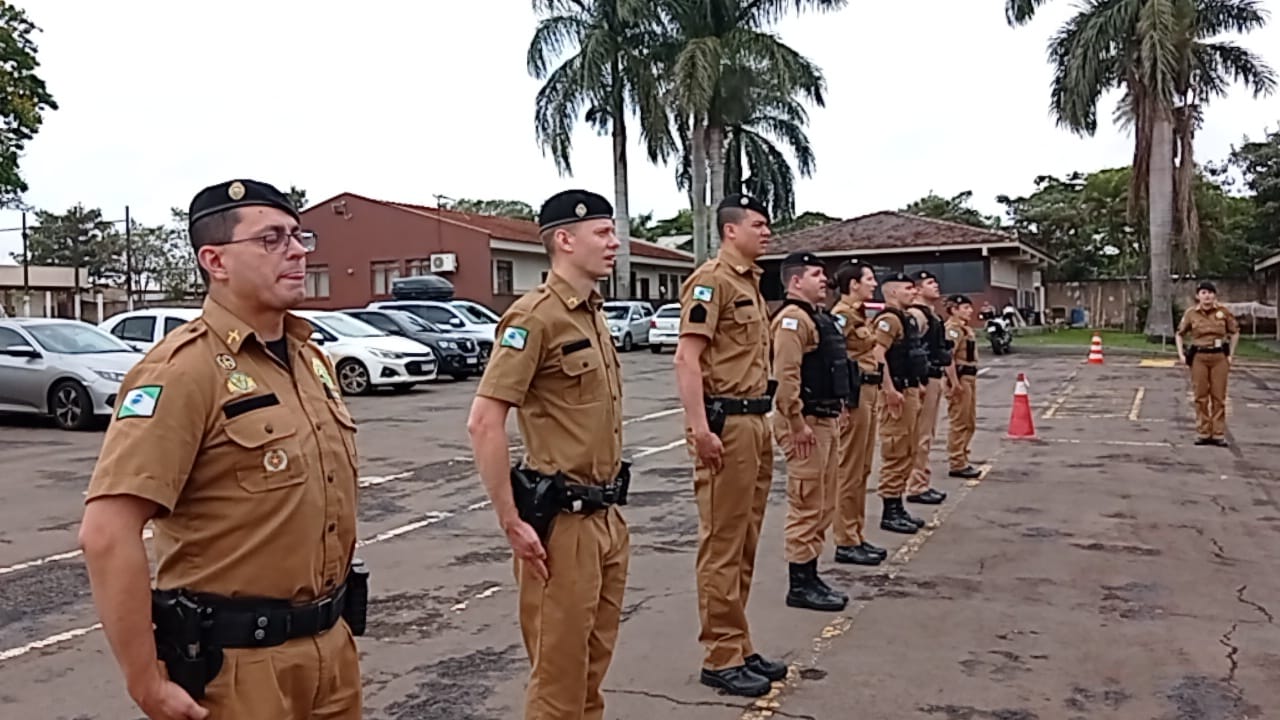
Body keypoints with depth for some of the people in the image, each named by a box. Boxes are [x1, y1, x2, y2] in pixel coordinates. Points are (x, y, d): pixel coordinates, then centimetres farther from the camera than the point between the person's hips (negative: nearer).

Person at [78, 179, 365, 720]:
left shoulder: (311, 358, 8)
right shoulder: (186, 369, -17)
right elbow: (106, 534, -23)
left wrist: (338, 618, 18)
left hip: (333, 645, 7)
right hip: (237, 661, -7)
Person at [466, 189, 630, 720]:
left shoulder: (594, 315, 13)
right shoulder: (537, 316, -15)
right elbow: (483, 423, -21)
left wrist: (611, 507, 18)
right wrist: (511, 523, -20)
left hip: (606, 518, 8)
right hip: (563, 522, -8)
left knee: (593, 664, 18)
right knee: (559, 673, 3)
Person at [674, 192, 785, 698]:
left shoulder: (751, 283, 18)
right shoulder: (711, 281, -10)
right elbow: (687, 358, -19)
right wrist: (699, 427, -26)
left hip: (756, 422, 10)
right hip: (726, 424, -10)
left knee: (745, 545, 15)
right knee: (722, 546, -2)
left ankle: (740, 646, 25)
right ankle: (721, 657, 8)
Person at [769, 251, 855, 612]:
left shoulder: (821, 317, 19)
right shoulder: (792, 318, -14)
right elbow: (785, 376, -23)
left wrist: (840, 407, 21)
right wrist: (798, 424, -24)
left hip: (827, 420, 11)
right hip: (806, 424, -10)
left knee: (823, 506, 14)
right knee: (806, 507, -5)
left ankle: (811, 577, 24)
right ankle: (799, 585, 4)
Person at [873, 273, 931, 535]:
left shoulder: (908, 318, 17)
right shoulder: (889, 319, -15)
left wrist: (918, 384, 21)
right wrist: (890, 390, -28)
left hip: (910, 391, 10)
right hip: (897, 394, -10)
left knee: (908, 453, 15)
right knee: (895, 453, -6)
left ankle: (898, 506, 23)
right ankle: (889, 513, 1)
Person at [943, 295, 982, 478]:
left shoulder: (966, 328, 18)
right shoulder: (952, 328, -14)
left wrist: (971, 380, 20)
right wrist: (955, 382, -27)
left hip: (969, 377, 11)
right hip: (959, 378, -11)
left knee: (970, 423, 16)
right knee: (959, 423, -5)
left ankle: (962, 459, 25)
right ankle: (956, 464, 0)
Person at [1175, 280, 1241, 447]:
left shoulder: (1223, 312, -1)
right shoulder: (1191, 313, -1)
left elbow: (1235, 332, 11)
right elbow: (1179, 334, 10)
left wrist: (1231, 354, 5)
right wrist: (1181, 355, 1)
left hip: (1219, 357, 0)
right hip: (1199, 357, 0)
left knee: (1219, 396, 3)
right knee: (1201, 396, 5)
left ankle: (1218, 434, 10)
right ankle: (1203, 433, 13)